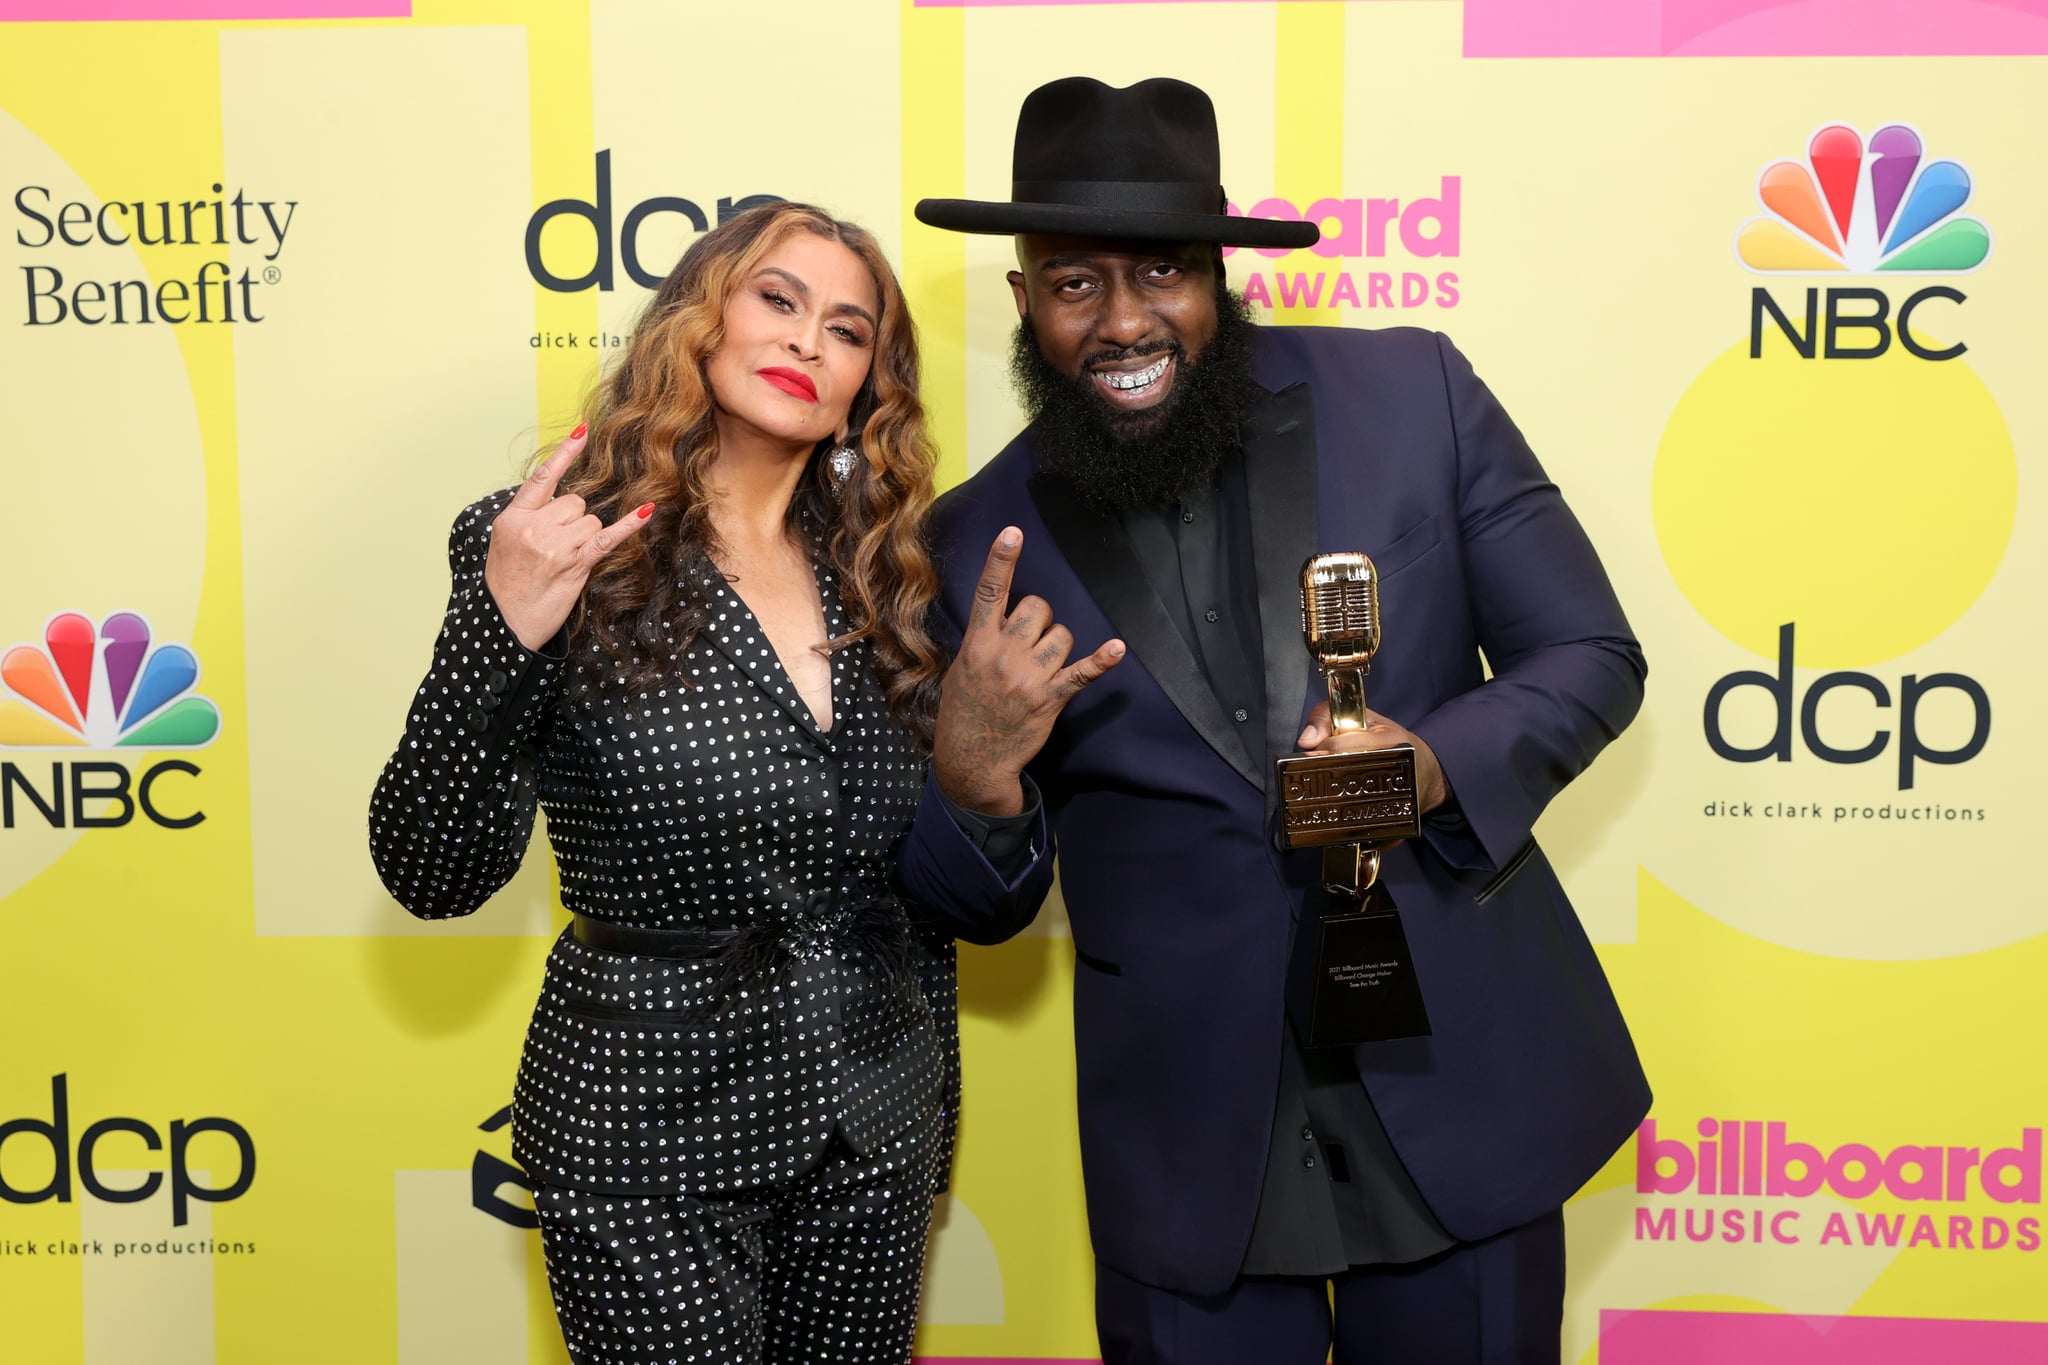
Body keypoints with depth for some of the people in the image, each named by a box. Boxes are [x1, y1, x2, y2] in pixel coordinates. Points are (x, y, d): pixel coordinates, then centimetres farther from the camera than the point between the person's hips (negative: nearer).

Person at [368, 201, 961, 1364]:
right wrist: (500, 629, -27)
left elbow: (921, 879, 11)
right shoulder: (556, 550, -9)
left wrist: (934, 1111, 13)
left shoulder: (880, 578, 4)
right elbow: (433, 877, -14)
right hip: (657, 1138, -4)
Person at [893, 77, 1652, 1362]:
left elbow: (1593, 659, 1)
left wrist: (1435, 763, -19)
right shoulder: (981, 542, -3)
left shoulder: (1413, 392, -5)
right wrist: (971, 774, -20)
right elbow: (983, 906, 3)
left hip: (1462, 1089, 1)